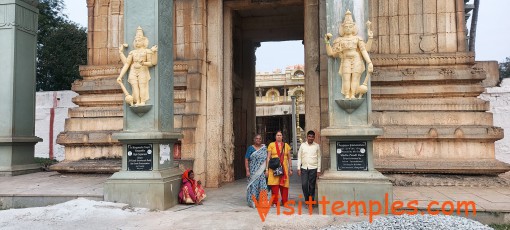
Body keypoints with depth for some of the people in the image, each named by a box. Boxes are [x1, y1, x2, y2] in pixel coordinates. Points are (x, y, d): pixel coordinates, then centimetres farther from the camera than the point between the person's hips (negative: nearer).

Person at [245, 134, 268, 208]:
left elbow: (266, 159, 12)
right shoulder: (251, 148, 2)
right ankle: (252, 202, 4)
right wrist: (247, 171, -11)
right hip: (253, 171, -3)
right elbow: (246, 160, -2)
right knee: (253, 185, -3)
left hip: (262, 171, 3)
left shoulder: (264, 148, 12)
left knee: (263, 185, -2)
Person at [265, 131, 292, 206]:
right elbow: (268, 158, 3)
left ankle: (284, 202, 13)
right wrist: (267, 169, -2)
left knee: (284, 186, 2)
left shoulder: (286, 145, 12)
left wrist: (290, 169, 8)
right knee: (274, 186, -4)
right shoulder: (271, 145, 6)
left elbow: (289, 158, 14)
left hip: (284, 168, 2)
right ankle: (275, 202, 6)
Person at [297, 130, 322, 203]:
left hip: (313, 168, -1)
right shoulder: (302, 145, 5)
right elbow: (299, 157, 7)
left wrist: (318, 170, 1)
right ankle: (307, 199, 14)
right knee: (304, 185, -5)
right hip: (304, 168, 1)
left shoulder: (317, 146, 4)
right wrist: (298, 168, 0)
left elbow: (319, 158, 5)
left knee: (312, 186, 2)